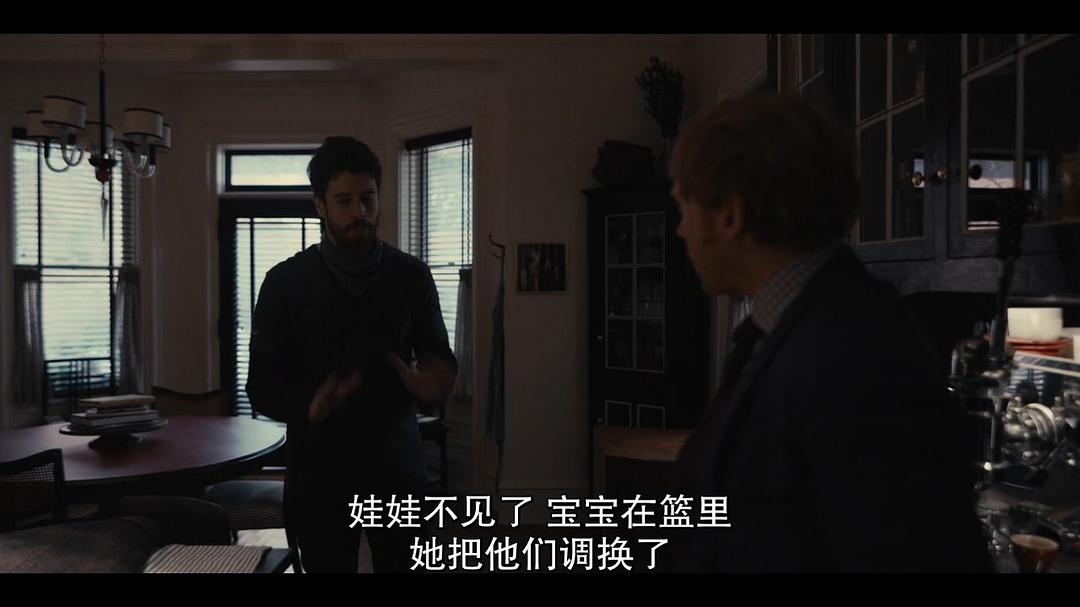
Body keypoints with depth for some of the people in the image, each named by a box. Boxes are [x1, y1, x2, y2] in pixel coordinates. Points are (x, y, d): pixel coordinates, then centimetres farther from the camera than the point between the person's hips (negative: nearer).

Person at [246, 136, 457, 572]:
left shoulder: (412, 276, 0)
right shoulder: (285, 282, -3)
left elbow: (439, 356, 9)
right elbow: (263, 386, -3)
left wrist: (433, 380, -16)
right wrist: (308, 409, -24)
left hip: (397, 466, 1)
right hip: (319, 472, -1)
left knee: (401, 566, 10)